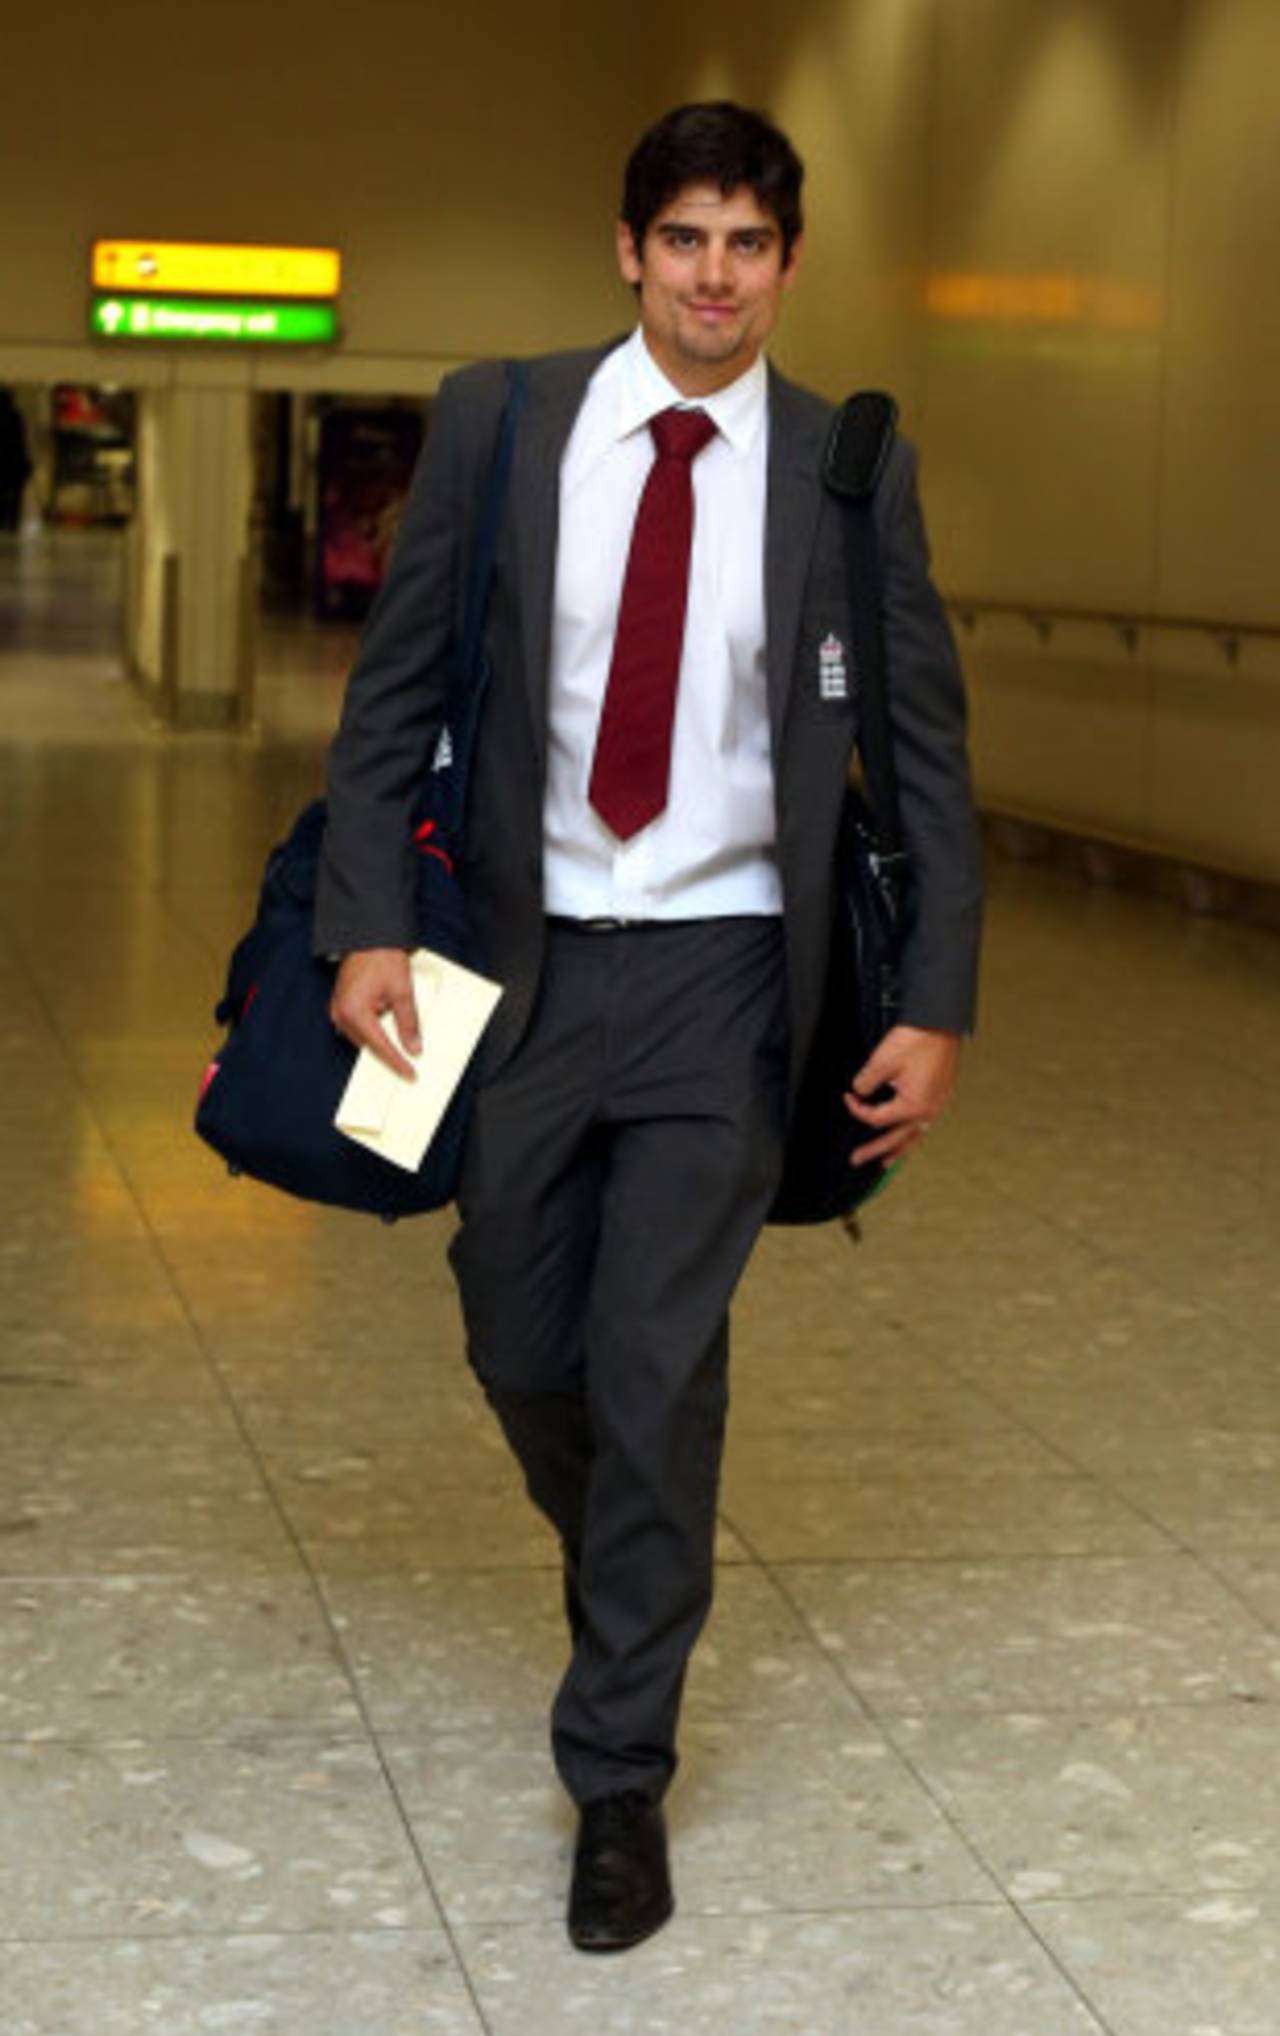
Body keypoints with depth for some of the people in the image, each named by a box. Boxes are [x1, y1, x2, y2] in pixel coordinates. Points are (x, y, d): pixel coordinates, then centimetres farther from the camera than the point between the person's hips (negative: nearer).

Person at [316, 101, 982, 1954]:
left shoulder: (849, 474, -2)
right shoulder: (496, 423, -1)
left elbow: (923, 754, 2)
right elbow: (397, 688, 1)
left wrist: (936, 1007, -4)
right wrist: (370, 924, -9)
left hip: (720, 980, -2)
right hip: (519, 963, 2)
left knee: (661, 1372, -4)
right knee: (522, 1349, 13)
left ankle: (620, 1780, 10)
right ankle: (633, 1565, 46)